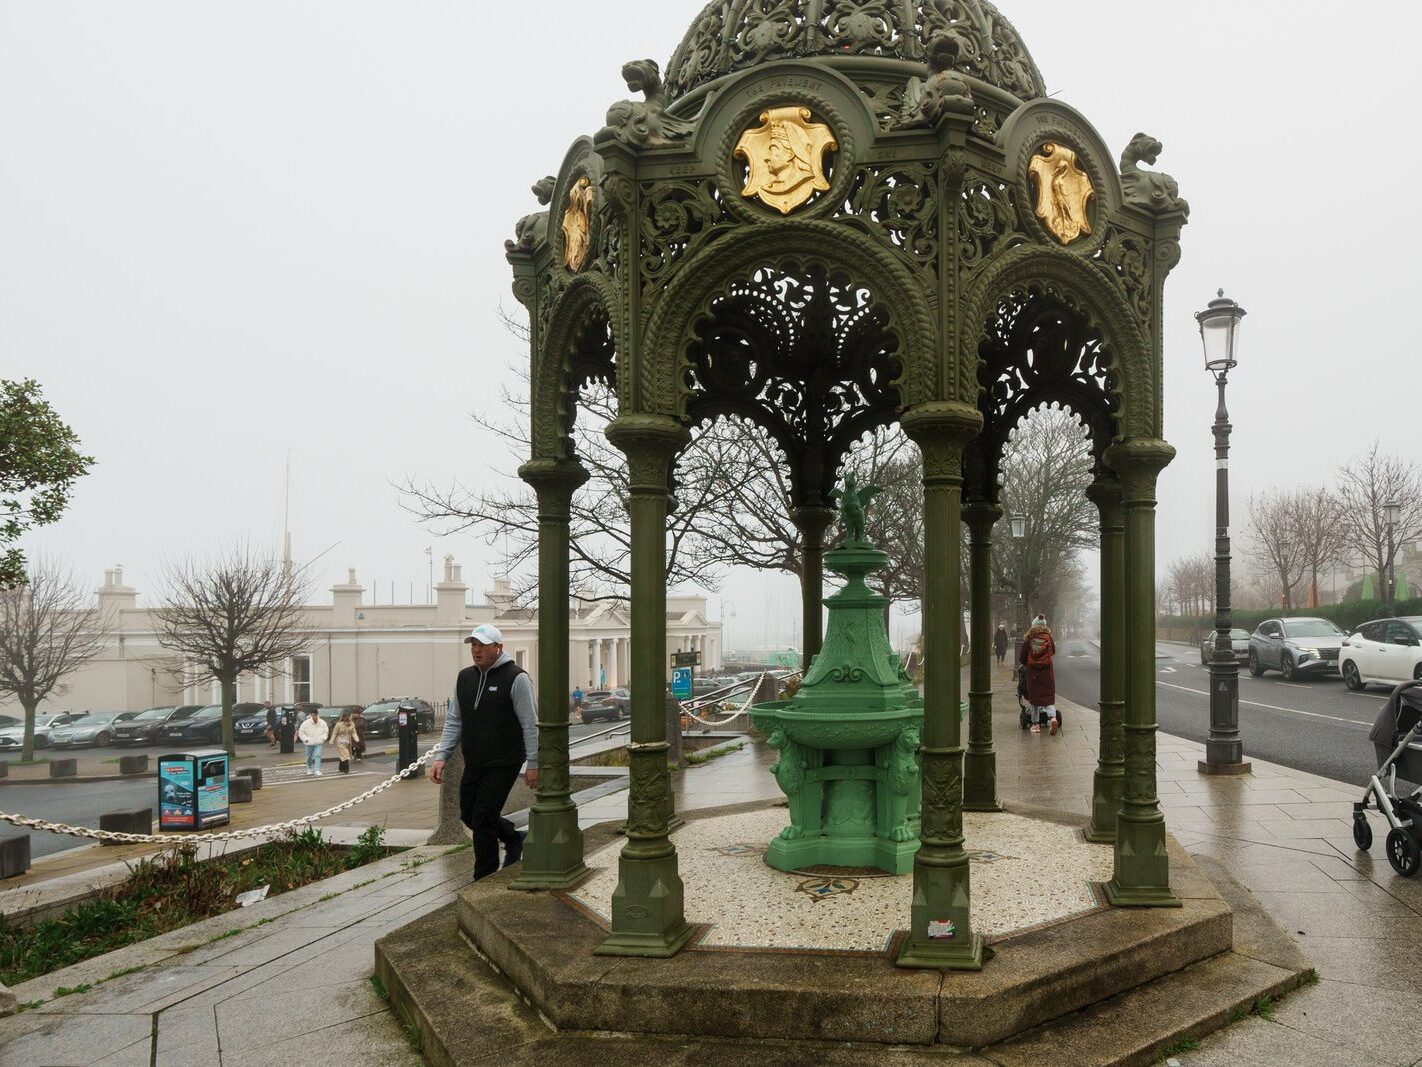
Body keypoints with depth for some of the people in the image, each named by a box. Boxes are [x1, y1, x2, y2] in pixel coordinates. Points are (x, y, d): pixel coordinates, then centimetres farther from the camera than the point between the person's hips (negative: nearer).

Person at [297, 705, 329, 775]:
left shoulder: (322, 723, -4)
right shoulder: (306, 723, -11)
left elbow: (326, 731, 13)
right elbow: (301, 733, -3)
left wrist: (323, 738, 1)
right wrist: (306, 739, -10)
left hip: (318, 743, 0)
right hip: (309, 743, 0)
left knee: (317, 756, -14)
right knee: (309, 758, 13)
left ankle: (317, 771, -17)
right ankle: (309, 770, 34)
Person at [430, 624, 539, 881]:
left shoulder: (515, 678, -11)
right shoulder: (464, 678, 9)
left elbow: (530, 725, -10)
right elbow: (454, 722, 13)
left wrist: (533, 764, -12)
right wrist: (441, 756, 3)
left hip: (503, 763, -7)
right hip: (473, 764, 7)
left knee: (483, 819, -7)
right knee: (469, 814, 15)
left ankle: (484, 882, 8)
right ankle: (514, 838, 38)